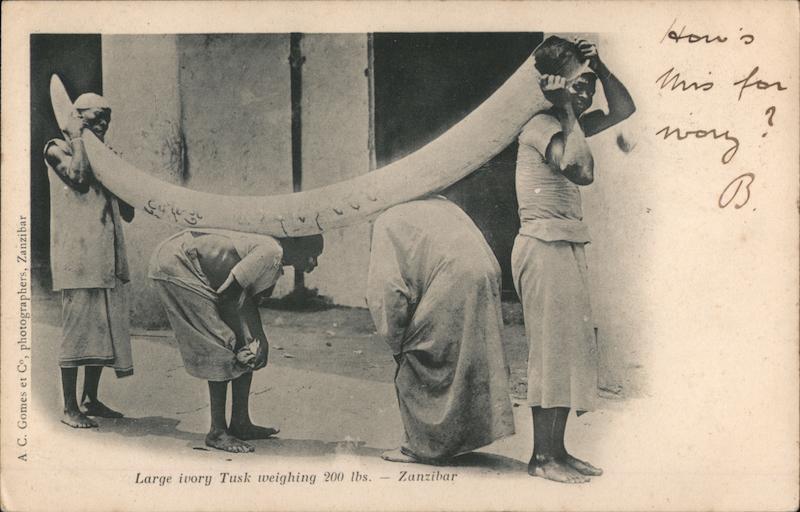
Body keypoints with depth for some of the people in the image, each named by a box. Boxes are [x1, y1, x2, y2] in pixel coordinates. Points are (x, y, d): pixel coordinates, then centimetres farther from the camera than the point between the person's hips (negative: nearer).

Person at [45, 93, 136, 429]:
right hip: (76, 256, -7)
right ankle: (70, 408, 0)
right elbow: (79, 177, -22)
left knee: (104, 328, 9)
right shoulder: (57, 150, 1)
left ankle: (91, 400, 20)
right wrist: (77, 139, -10)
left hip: (108, 259, 7)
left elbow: (127, 214, 19)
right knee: (77, 329, -7)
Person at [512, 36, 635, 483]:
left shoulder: (566, 125, 15)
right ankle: (542, 457, 1)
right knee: (553, 349, -6)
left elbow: (624, 109, 21)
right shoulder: (543, 126, -12)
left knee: (571, 349, 9)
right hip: (545, 248, -10)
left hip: (567, 249, 10)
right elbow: (582, 171, -27)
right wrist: (569, 111, -18)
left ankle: (557, 450, 15)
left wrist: (601, 69, 7)